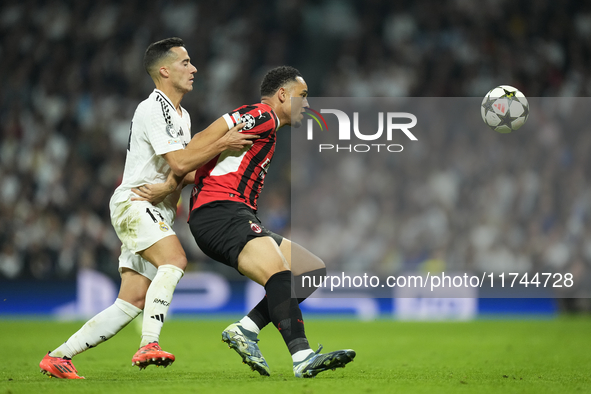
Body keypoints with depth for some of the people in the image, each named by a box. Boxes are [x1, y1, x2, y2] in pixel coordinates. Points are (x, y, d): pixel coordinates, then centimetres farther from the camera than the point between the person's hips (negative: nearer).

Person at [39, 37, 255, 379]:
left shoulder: (183, 116, 21)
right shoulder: (152, 110, -11)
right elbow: (179, 163, -21)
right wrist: (222, 144, -17)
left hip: (157, 213, 9)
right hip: (133, 202, -9)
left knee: (133, 303, 1)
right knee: (174, 259, -32)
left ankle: (58, 357, 5)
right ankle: (149, 345, -41)